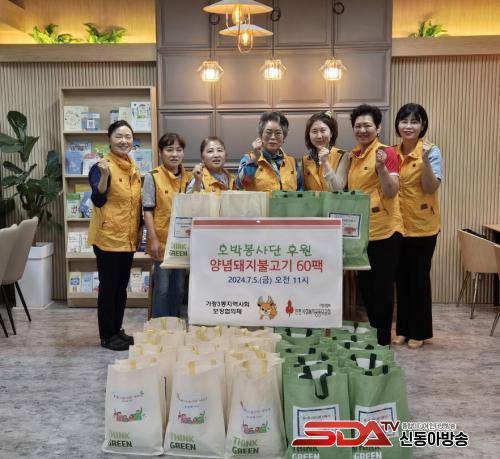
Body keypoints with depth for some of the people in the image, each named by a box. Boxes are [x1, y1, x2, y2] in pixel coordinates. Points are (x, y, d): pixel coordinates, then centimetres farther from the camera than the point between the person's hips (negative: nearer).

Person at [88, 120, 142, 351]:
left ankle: (117, 330, 26)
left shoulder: (133, 169, 11)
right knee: (108, 286, 1)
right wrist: (104, 175, -32)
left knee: (121, 285, 14)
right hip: (108, 236, -7)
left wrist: (139, 228, 16)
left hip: (128, 237, 7)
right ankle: (107, 335, 12)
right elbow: (98, 201, -20)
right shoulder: (101, 167, -11)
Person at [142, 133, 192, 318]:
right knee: (162, 288, 1)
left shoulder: (188, 177, 7)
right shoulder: (152, 177, -6)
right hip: (162, 240, -4)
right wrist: (153, 239, -13)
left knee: (179, 287, 13)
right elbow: (148, 210, -8)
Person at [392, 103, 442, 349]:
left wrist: (425, 160, -30)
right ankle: (403, 328, 24)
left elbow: (431, 188, -18)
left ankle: (419, 332, 18)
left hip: (422, 225, -4)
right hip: (398, 224, 4)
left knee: (419, 277, 4)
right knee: (401, 277, 11)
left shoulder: (431, 151, -8)